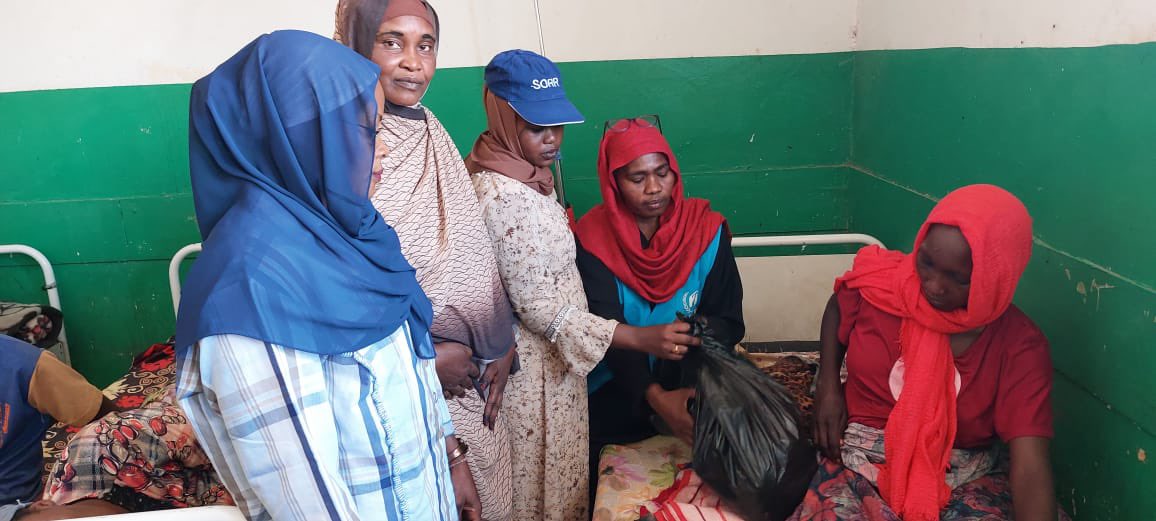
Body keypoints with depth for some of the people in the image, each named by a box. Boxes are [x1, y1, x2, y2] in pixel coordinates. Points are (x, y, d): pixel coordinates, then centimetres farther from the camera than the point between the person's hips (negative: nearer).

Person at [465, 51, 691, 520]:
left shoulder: (520, 171, 3)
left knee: (550, 467, 22)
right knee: (543, 481, 9)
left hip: (548, 352, 9)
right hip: (534, 367, -9)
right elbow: (538, 308, -26)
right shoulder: (505, 198, -27)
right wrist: (639, 338, -27)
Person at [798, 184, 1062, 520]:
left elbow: (1030, 467, -22)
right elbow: (838, 308, 14)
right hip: (863, 463, 1)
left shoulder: (1020, 346, -14)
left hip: (966, 481, -1)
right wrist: (828, 387, 1)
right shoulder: (879, 281, -10)